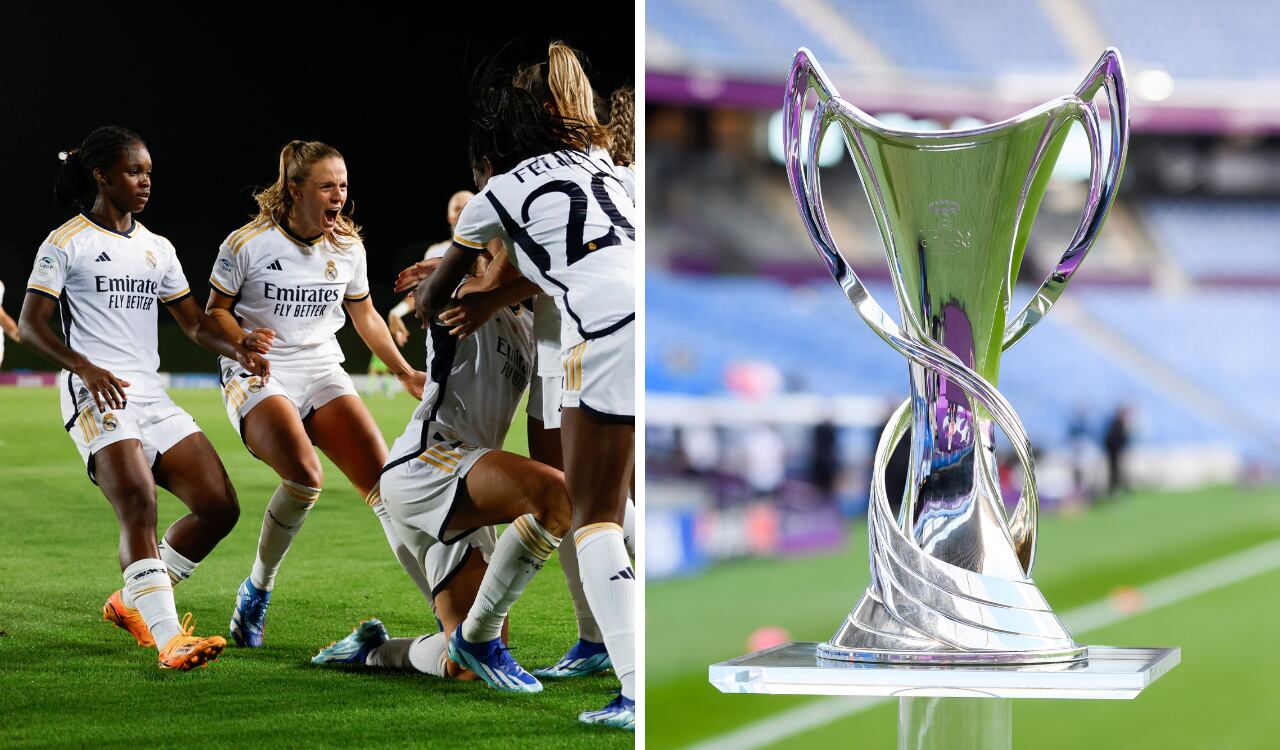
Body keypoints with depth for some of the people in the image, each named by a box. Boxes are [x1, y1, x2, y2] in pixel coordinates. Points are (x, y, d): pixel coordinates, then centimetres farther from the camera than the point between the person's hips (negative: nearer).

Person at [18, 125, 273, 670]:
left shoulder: (157, 248, 21)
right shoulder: (66, 242, 2)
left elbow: (195, 323, 18)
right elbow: (31, 326, -4)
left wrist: (235, 347, -4)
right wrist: (86, 368, -20)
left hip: (152, 398, 7)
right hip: (96, 396, -7)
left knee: (220, 507, -3)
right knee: (139, 506, -25)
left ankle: (133, 601, 14)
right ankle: (168, 638, -33)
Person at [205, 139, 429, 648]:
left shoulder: (348, 247, 5)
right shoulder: (248, 244, -8)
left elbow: (365, 315, 20)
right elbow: (215, 311, 2)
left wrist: (405, 373, 16)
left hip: (322, 376, 5)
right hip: (257, 379, -4)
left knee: (384, 481, -12)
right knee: (304, 478, -30)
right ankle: (257, 590, -6)